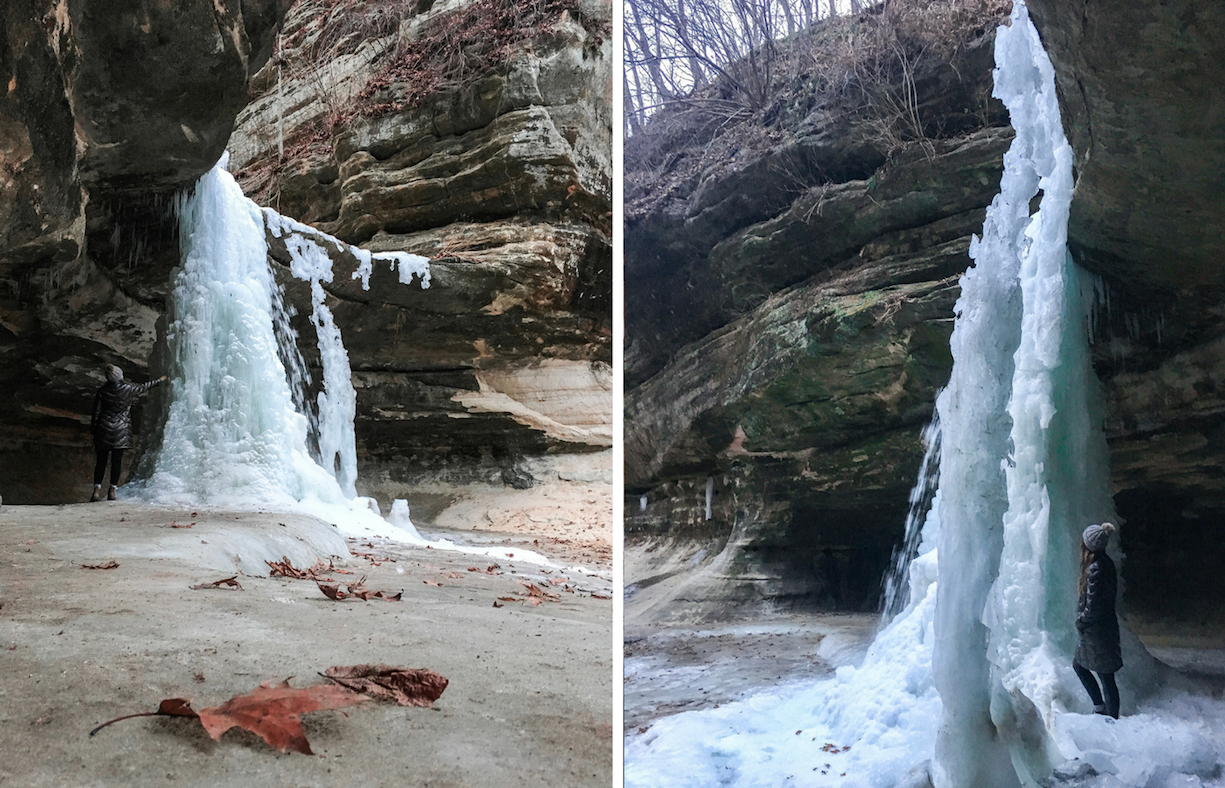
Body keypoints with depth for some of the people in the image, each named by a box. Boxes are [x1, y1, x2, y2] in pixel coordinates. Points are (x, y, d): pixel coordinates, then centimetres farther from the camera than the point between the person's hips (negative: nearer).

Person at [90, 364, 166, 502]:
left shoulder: (102, 392, -5)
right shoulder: (128, 389, -7)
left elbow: (96, 413, -1)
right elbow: (144, 387, 10)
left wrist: (93, 429, 9)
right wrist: (159, 380, 27)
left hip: (104, 429, 1)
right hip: (121, 430, -1)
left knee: (101, 461, 6)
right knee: (116, 460, 4)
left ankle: (97, 490, -1)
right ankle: (112, 490, 4)